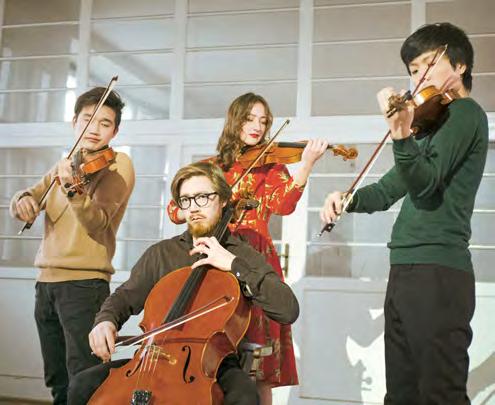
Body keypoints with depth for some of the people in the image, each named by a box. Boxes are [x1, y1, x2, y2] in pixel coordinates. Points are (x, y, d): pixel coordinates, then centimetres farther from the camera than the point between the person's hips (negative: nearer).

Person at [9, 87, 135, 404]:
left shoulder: (118, 163, -3)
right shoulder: (66, 166, 17)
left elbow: (97, 222, -17)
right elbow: (21, 205, 9)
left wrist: (73, 190, -35)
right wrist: (24, 200, -15)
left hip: (84, 283, -7)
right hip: (47, 282, 7)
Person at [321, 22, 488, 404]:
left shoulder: (465, 111, -5)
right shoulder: (435, 121, 22)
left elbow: (425, 182, -20)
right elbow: (393, 188, 21)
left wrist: (402, 136, -37)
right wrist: (347, 199, 3)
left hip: (436, 272, -9)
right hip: (407, 271, 10)